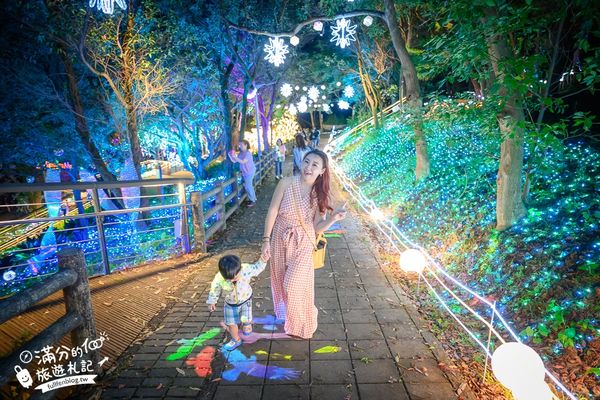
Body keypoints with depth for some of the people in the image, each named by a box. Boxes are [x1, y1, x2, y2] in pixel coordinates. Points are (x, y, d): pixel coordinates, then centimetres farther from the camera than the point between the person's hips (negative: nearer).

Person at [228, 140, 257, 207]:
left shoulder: (248, 153, -19)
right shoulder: (241, 153, 5)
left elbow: (242, 162, -29)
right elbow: (234, 161, 4)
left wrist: (235, 156, -33)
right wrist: (230, 155, -10)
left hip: (249, 172, -8)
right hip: (244, 172, 8)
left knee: (248, 186, -5)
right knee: (248, 186, 15)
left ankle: (252, 200, 9)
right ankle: (253, 198, 29)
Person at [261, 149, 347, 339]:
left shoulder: (319, 195, -9)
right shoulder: (286, 183, -13)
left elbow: (316, 228, -8)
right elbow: (272, 211, -8)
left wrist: (333, 218, -26)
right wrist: (266, 239, -7)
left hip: (303, 244, -1)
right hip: (280, 240, 1)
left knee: (295, 285, -4)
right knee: (281, 281, 18)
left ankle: (300, 325, 24)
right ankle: (284, 314, 49)